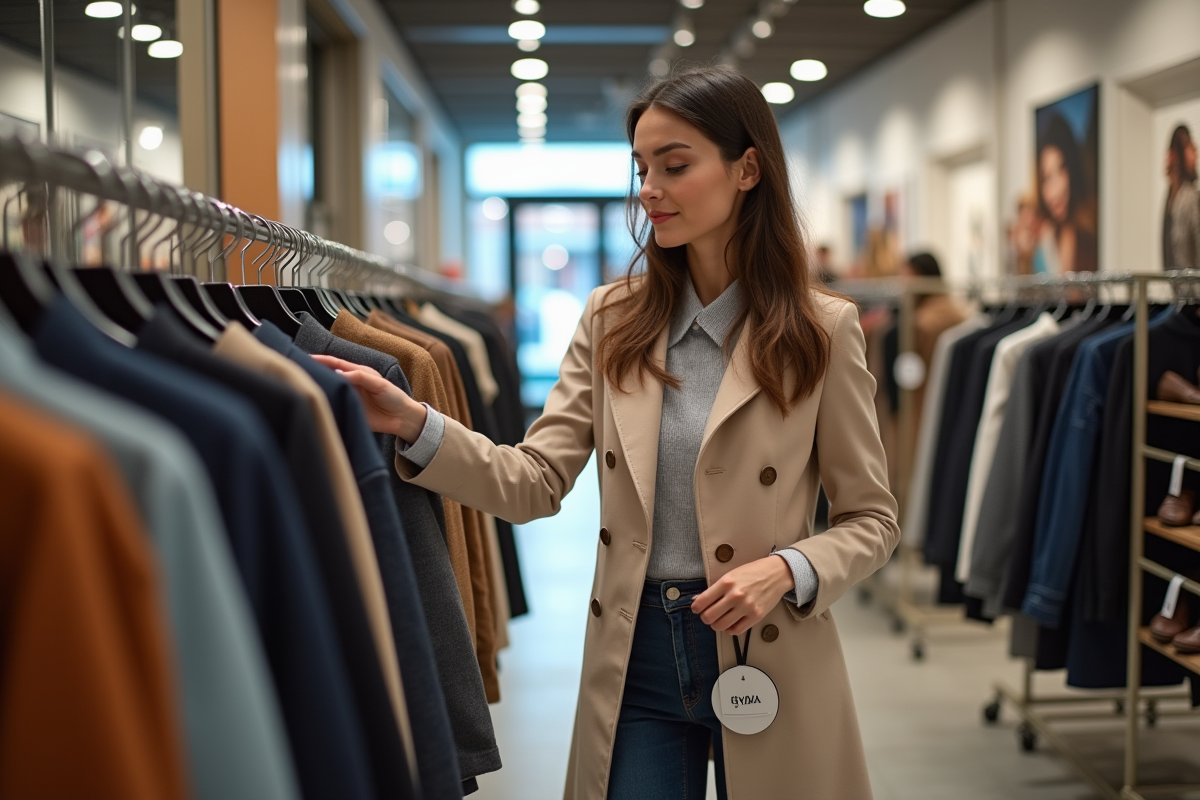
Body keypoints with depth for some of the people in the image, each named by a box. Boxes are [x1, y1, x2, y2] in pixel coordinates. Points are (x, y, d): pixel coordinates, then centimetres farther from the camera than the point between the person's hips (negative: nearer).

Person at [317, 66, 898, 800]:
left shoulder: (821, 330, -5)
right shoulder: (611, 321, 3)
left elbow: (872, 520, -1)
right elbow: (536, 482, -4)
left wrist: (787, 571, -19)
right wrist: (415, 425, -17)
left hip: (767, 654, -2)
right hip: (636, 656, 2)